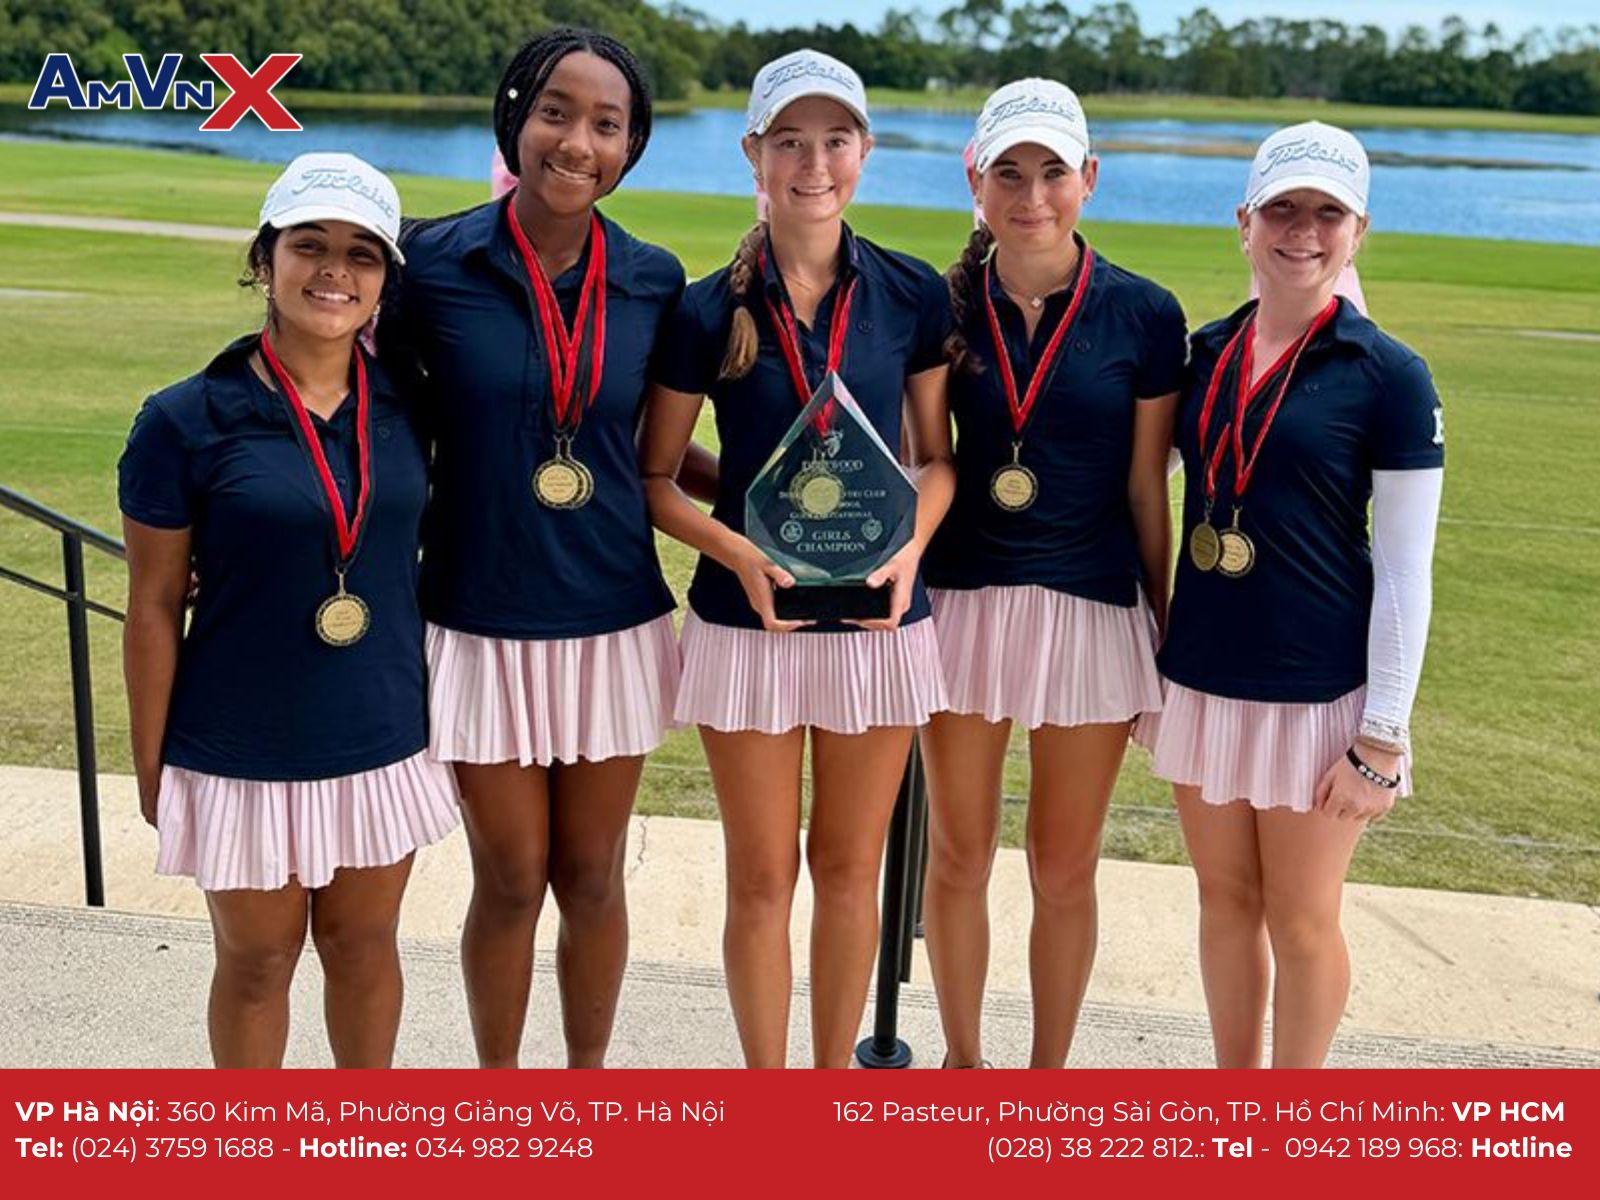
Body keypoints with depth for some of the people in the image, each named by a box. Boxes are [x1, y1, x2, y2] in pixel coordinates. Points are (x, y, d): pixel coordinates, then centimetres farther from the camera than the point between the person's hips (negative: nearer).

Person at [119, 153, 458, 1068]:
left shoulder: (405, 407, -3)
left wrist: (437, 707, 9)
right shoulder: (186, 422, -13)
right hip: (246, 749, -3)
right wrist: (150, 761, -4)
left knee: (364, 943, 19)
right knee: (258, 960, 14)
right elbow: (154, 606, -7)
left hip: (385, 739, 3)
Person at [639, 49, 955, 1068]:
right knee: (763, 878, 9)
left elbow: (936, 456, 8)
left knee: (850, 869, 14)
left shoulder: (914, 295, -1)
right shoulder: (709, 312, -5)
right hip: (746, 622, -1)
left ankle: (837, 1076, 32)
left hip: (878, 618, 2)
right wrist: (736, 550, -17)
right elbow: (655, 477, 0)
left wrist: (912, 542, -12)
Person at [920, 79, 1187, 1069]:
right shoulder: (946, 306, 0)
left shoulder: (1143, 314, -5)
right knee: (960, 856, 12)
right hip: (961, 599, 2)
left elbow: (1147, 487, -1)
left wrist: (1164, 625, 2)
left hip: (1094, 609, -1)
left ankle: (1049, 1073, 29)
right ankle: (962, 1057, 33)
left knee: (1065, 871, 10)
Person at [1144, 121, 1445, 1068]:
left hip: (1318, 690, -4)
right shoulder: (1203, 353, 3)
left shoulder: (1389, 376, -9)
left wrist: (1381, 740, -11)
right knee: (1226, 899, 16)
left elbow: (1406, 573, -10)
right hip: (1201, 678, 4)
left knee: (1301, 920, 8)